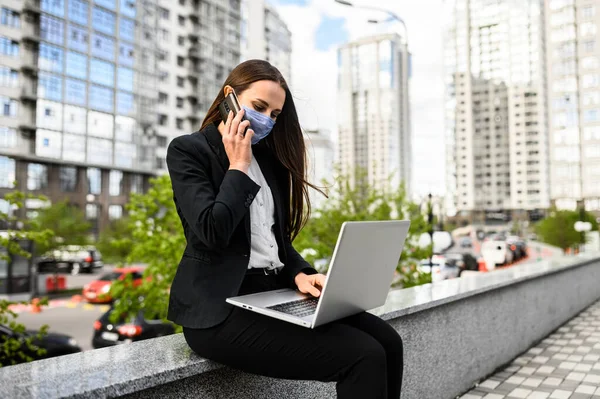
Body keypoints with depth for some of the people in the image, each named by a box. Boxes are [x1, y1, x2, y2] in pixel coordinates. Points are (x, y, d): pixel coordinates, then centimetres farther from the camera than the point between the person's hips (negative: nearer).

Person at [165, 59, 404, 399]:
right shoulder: (188, 150, -2)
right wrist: (238, 167, -7)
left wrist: (300, 274, -2)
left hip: (274, 292, 7)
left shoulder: (266, 157, 17)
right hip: (223, 307, -7)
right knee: (363, 356, -21)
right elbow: (213, 231, -18)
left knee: (386, 341, -12)